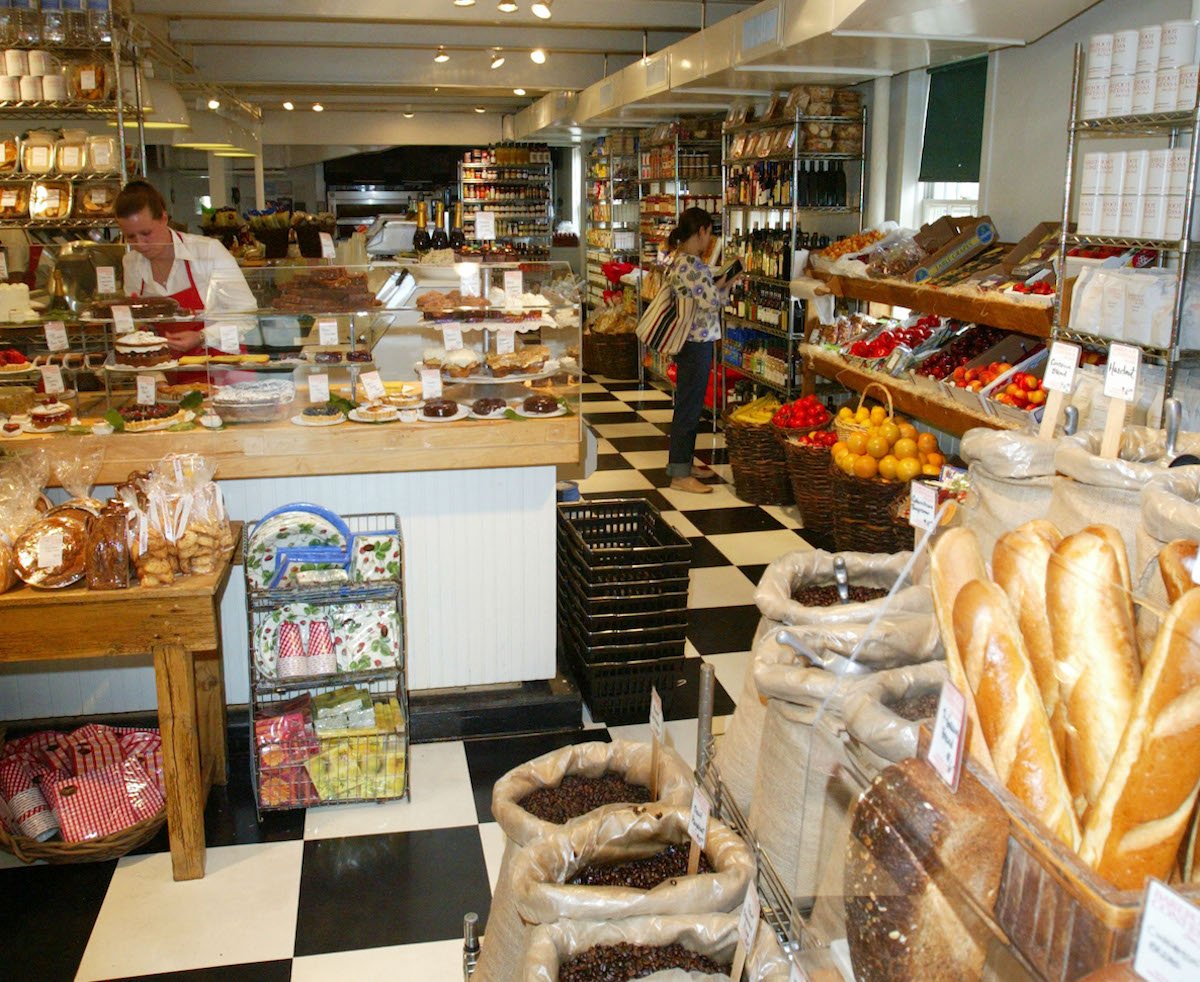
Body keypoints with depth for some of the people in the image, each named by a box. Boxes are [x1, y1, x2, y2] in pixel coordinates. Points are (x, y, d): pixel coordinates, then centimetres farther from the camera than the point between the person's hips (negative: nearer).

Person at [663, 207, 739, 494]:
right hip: (696, 342, -10)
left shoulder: (679, 259, 13)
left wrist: (718, 284, 8)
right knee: (689, 406, -4)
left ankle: (683, 462, 27)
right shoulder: (691, 263, -19)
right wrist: (725, 285, -4)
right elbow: (711, 301, -20)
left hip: (691, 340, 10)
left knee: (689, 404, 17)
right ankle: (680, 475, 2)